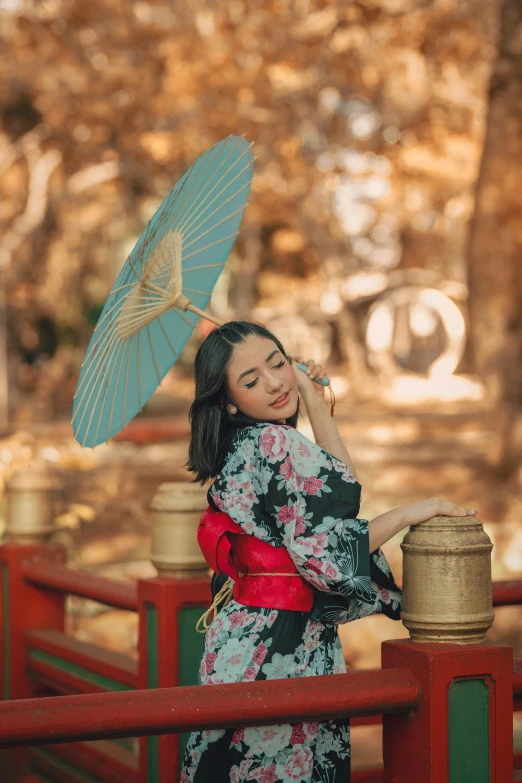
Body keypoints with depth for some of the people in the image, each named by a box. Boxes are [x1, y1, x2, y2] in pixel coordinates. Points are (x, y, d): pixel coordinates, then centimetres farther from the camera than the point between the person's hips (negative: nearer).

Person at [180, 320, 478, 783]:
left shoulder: (241, 449, 11)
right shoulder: (276, 443, -16)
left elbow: (339, 486, 17)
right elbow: (324, 554, -18)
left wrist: (315, 401, 15)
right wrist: (409, 513, -9)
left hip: (244, 637, 9)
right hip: (284, 647, -9)